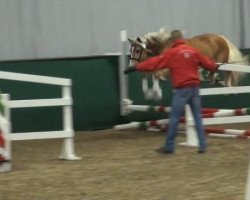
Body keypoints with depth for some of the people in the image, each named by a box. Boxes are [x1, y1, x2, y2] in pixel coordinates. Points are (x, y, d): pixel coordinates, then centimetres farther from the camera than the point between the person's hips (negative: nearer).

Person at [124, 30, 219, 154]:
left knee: (174, 118, 1)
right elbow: (207, 62, 22)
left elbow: (154, 63, -7)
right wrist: (215, 67, 44)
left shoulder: (171, 53, -4)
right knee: (198, 117, 9)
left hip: (181, 89, -5)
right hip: (194, 88, 5)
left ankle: (169, 147, 5)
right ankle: (202, 146, 6)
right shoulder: (193, 51, 10)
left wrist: (136, 67, -4)